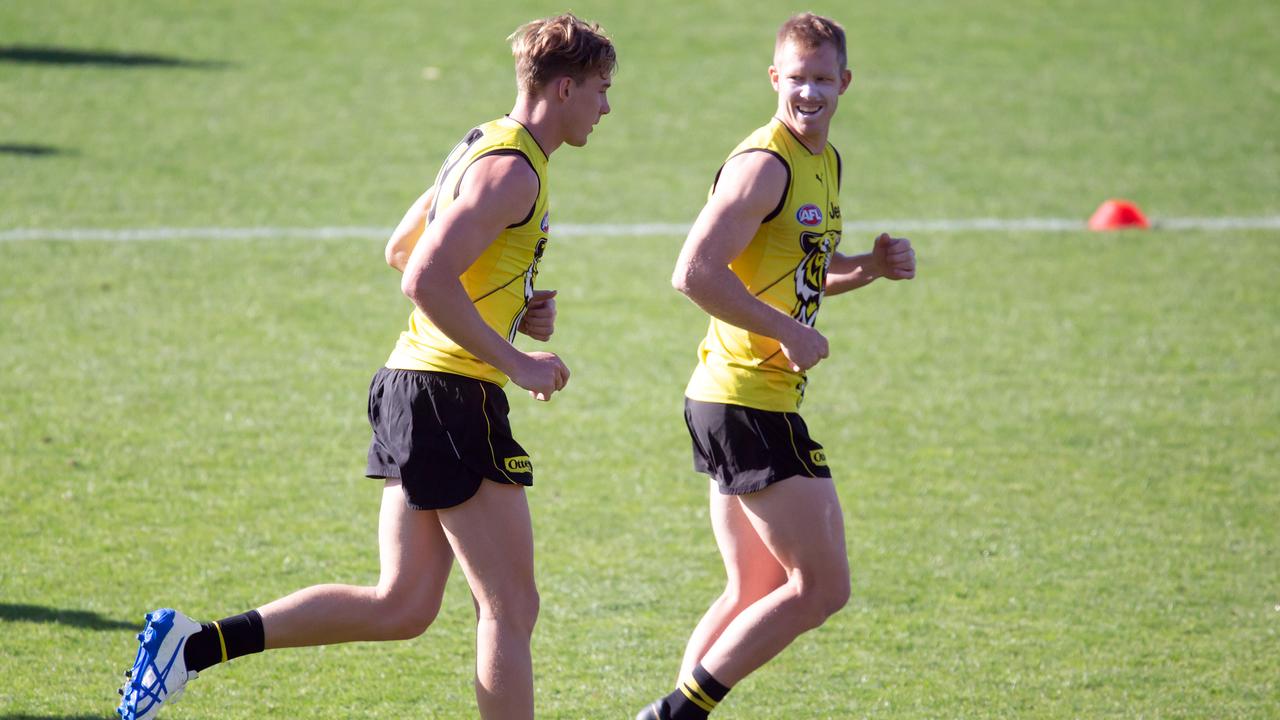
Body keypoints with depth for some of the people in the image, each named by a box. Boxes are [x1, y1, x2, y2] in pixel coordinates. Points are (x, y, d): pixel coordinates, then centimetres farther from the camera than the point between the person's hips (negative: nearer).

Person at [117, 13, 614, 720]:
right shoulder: (511, 170, -15)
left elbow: (401, 250, 27)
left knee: (401, 606, 10)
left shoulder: (483, 149, 16)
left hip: (411, 386, 10)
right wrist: (515, 362, -20)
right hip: (454, 395, -10)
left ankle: (195, 643, 8)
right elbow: (425, 280, -25)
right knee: (510, 608, -4)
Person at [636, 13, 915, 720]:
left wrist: (873, 265, 10)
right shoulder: (764, 164, -15)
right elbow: (695, 273, -23)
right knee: (823, 586, -6)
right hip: (748, 402, -10)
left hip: (728, 407, 10)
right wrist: (788, 331, -21)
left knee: (755, 596, 13)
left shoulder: (825, 163, 15)